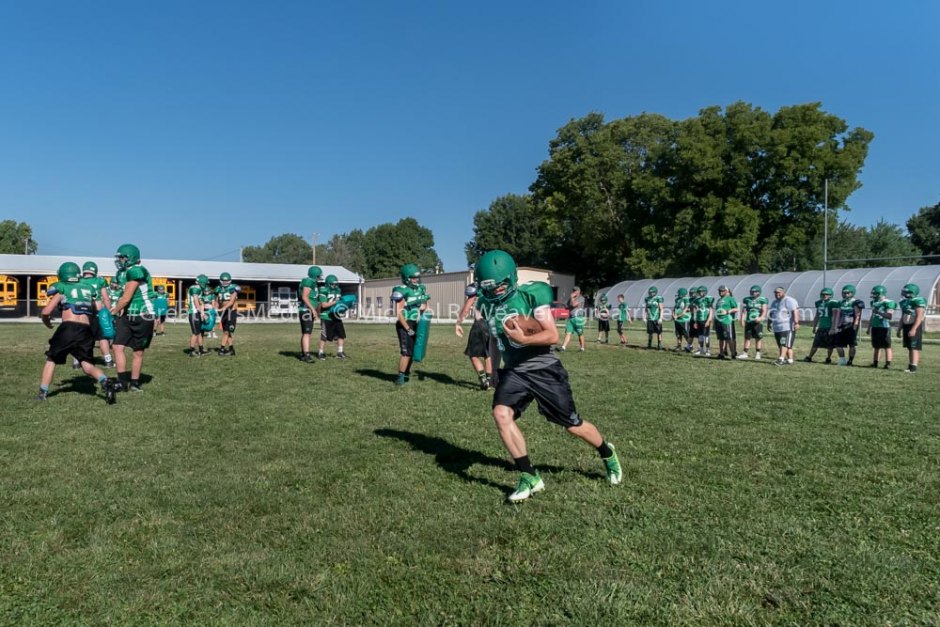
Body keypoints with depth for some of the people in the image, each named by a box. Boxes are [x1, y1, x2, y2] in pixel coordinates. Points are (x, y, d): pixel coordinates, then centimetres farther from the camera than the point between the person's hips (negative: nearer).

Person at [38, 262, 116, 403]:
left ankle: (43, 393, 22)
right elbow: (97, 310, 21)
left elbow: (46, 311, 4)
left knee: (51, 359, 20)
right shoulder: (89, 288, 20)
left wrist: (46, 320, 24)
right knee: (87, 364, 5)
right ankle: (104, 382, -23)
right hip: (86, 331, 3)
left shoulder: (61, 288, 8)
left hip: (68, 328, -3)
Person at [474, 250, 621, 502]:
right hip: (514, 371, 5)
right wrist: (495, 372, 18)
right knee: (501, 414, -21)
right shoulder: (487, 304, 3)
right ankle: (530, 477, -8)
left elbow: (552, 335, -19)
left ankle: (607, 453, 38)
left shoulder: (531, 294, -16)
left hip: (544, 369, -4)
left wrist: (523, 339, -34)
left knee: (572, 424, 6)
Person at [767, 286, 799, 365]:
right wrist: (769, 324, 27)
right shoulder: (774, 302, 19)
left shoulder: (789, 301, -7)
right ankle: (790, 360, 14)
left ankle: (781, 359, -17)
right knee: (784, 345, 8)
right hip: (777, 328, 8)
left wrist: (796, 323, -26)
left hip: (788, 328, -8)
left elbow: (795, 312, -17)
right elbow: (771, 314, 28)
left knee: (784, 344, -11)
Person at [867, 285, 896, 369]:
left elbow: (889, 316, -16)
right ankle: (875, 363, 19)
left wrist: (879, 312, -23)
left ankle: (888, 364, -1)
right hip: (875, 327, 7)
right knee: (876, 346, 13)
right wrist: (869, 328, 21)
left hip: (884, 327, -7)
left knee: (887, 347, -3)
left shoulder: (888, 303, -11)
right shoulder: (874, 303, 13)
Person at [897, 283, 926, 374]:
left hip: (915, 326, -8)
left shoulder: (919, 301, -14)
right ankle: (910, 366, 15)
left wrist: (913, 329, -26)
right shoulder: (904, 302, 11)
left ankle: (913, 367, -10)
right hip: (906, 326, 8)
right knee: (909, 348, 10)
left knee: (914, 348, -8)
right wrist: (899, 329, 20)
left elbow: (919, 317, -20)